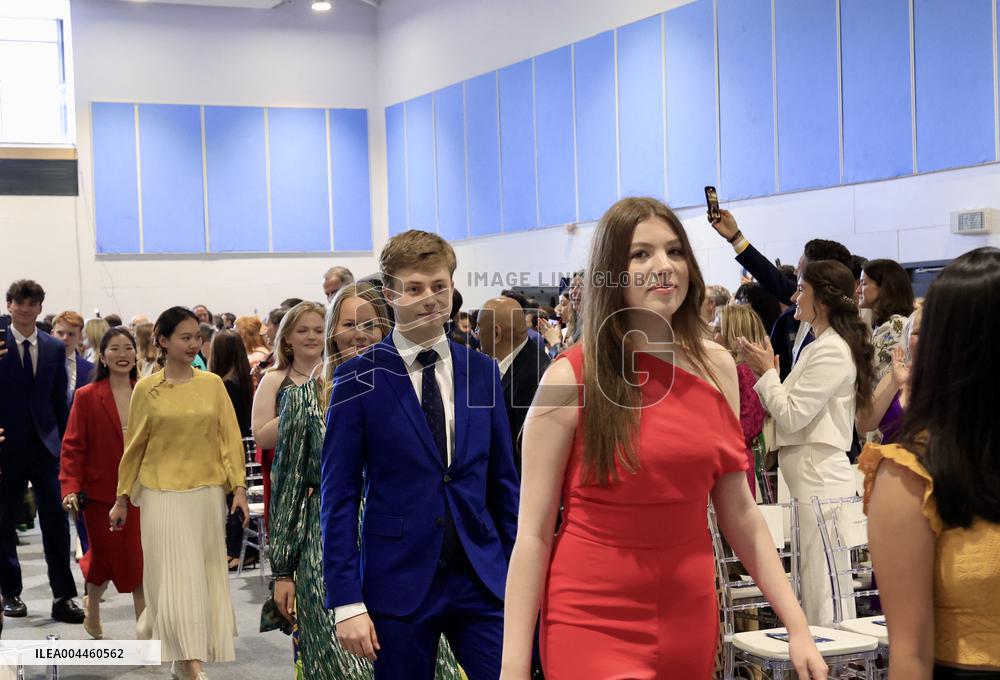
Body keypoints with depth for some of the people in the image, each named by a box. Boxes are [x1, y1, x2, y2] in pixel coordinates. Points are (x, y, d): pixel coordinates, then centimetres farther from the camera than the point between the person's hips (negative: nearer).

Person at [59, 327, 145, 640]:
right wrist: (70, 487, -18)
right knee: (105, 558, 10)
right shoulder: (86, 397, -5)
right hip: (101, 493, -2)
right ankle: (92, 605, 41)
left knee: (141, 560, -4)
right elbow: (72, 446, -7)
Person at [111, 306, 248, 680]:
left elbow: (230, 438, 2)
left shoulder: (213, 384, 3)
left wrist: (239, 487, -6)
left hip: (207, 493, 3)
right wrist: (122, 499, 8)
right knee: (177, 576, -5)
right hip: (163, 494, -3)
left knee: (207, 575, 8)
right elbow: (134, 447, 4)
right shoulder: (146, 389, -2)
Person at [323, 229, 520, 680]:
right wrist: (346, 600, -9)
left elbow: (503, 482, 12)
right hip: (398, 583, -2)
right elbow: (338, 496, -4)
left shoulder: (482, 372, 7)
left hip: (483, 579, 3)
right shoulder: (358, 380, -3)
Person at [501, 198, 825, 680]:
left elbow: (739, 512, 8)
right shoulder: (571, 377, -11)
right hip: (592, 621, -4)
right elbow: (533, 533, -10)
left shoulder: (716, 366, 1)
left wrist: (797, 626, 3)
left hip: (691, 616, 4)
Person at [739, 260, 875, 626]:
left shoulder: (832, 351, -13)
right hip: (814, 475, 10)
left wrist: (768, 371, -3)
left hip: (821, 477, -10)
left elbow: (790, 416, -16)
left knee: (821, 590, -6)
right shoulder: (821, 346, 18)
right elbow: (794, 411, 16)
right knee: (820, 589, 12)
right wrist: (766, 371, 9)